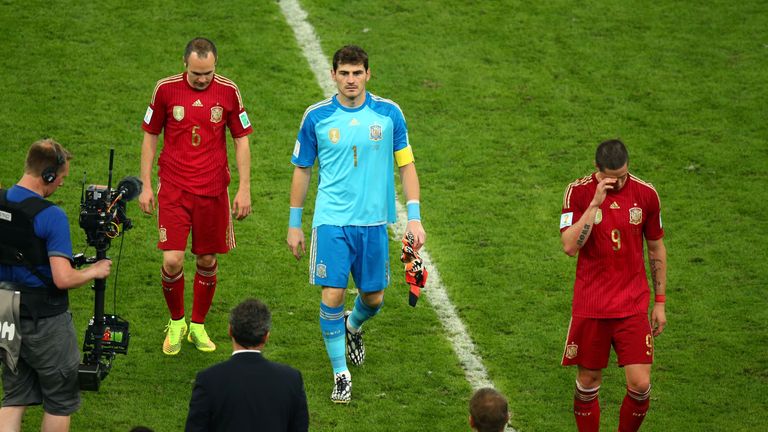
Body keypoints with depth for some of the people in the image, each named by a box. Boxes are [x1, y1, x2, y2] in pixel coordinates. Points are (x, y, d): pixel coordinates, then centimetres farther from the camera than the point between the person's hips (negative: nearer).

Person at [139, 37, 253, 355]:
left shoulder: (228, 91, -2)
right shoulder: (166, 89, -4)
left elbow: (241, 140, 6)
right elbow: (150, 137, 6)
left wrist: (244, 189, 2)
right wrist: (145, 185, 3)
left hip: (213, 190, 1)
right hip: (173, 189, -1)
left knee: (207, 261, 8)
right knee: (172, 261, -10)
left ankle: (198, 326, 27)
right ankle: (176, 322, 14)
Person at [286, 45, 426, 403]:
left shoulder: (389, 114, -1)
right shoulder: (317, 116, -2)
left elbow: (406, 165, 5)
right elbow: (302, 169, 8)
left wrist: (414, 217, -3)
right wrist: (294, 224, 8)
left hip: (374, 222, 1)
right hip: (331, 222, -1)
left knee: (373, 298, 10)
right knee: (332, 295, -10)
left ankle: (352, 327, 46)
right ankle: (340, 374, 5)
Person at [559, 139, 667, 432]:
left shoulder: (645, 193, -1)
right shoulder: (579, 192, -7)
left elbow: (656, 249, 10)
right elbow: (570, 246, -18)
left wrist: (660, 302, 11)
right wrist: (595, 203, -25)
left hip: (633, 305, 1)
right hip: (590, 306, -1)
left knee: (640, 385, -6)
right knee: (588, 382, 6)